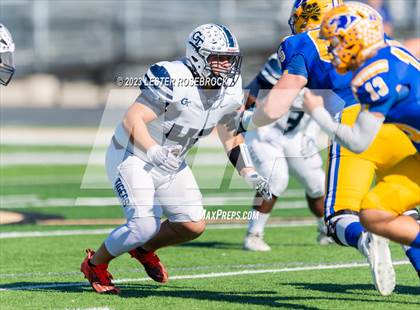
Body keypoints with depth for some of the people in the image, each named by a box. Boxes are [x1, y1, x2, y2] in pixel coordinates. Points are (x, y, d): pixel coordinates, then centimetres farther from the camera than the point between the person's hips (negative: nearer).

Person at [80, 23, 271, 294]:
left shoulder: (230, 91, -6)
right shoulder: (174, 80, -29)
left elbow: (232, 138, 9)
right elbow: (132, 120, -32)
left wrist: (250, 174, -3)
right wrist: (154, 152, -48)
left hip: (170, 164, 7)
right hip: (132, 157, -7)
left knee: (194, 226, 0)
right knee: (145, 226, -19)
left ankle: (145, 249, 29)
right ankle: (95, 264, 7)